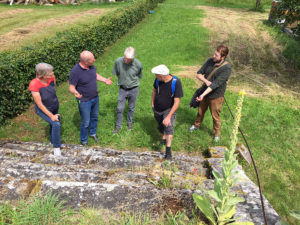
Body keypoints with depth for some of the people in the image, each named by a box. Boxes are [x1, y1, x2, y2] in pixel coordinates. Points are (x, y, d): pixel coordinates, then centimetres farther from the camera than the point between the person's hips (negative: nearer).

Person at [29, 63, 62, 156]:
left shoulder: (52, 77, -21)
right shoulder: (34, 84, -34)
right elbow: (39, 104, -27)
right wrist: (51, 116, -23)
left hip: (55, 107, 5)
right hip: (43, 110, -5)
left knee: (53, 124, 22)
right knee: (56, 124, -19)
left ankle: (53, 140, 50)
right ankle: (56, 147, 3)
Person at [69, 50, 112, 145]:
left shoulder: (91, 66, -7)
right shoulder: (75, 71, -28)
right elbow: (71, 87, -21)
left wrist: (105, 80, 1)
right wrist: (75, 92, -43)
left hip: (95, 98, 7)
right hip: (84, 101, -7)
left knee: (95, 117, 24)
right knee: (86, 122, 6)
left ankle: (93, 133, 50)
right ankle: (83, 141, 30)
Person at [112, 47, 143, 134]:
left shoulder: (138, 64, -20)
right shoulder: (118, 61, -20)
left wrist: (132, 82, 8)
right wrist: (122, 80, 9)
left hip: (133, 89, 0)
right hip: (122, 89, 0)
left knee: (131, 108, 17)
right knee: (120, 108, 7)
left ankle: (129, 122, 42)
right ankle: (118, 125, 28)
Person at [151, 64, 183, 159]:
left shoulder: (176, 82, -29)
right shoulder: (158, 80, -16)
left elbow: (177, 102, -27)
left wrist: (169, 116, -31)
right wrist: (152, 104, 11)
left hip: (169, 109, -4)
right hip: (157, 109, 4)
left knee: (168, 126, -24)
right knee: (160, 126, 19)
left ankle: (168, 150, -17)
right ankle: (163, 138, 50)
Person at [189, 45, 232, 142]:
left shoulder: (227, 68, -24)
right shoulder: (210, 61, -7)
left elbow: (216, 84, -30)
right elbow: (198, 74, -3)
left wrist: (203, 94, -35)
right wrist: (205, 81, -24)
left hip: (216, 96, -5)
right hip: (205, 92, 5)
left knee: (215, 116, 12)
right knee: (200, 111, 24)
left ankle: (216, 134, 36)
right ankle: (196, 125, 51)